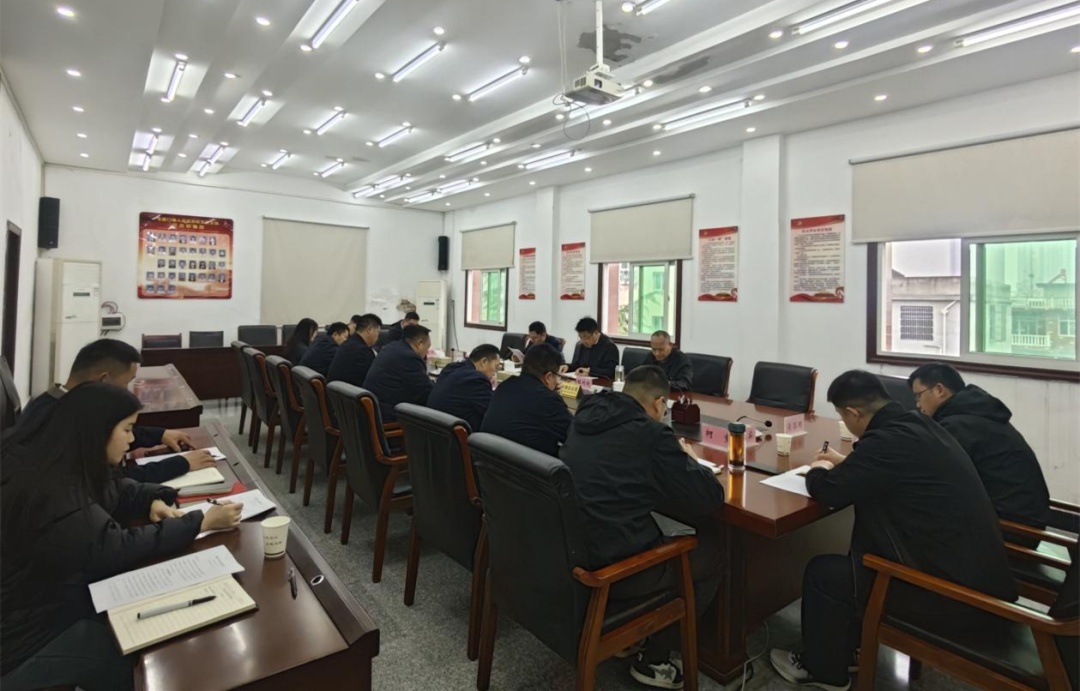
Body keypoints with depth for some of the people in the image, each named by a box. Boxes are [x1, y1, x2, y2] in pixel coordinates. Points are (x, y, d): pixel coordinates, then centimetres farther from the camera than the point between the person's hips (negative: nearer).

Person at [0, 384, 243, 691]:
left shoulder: (66, 467, -5)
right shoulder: (53, 498, -34)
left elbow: (117, 490, 9)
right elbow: (119, 548, -29)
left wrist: (154, 501, -12)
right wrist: (203, 521, -24)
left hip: (51, 601, 9)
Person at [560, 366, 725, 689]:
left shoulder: (584, 418, 7)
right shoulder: (651, 433, -13)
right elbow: (709, 498, -8)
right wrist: (687, 459, 11)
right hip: (608, 567, -7)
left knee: (660, 530, 30)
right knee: (711, 549, 14)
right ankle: (653, 660, 22)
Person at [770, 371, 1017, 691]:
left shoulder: (888, 440, -25)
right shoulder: (919, 424, 4)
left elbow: (829, 491, -18)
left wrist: (819, 471, 3)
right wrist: (846, 463, 25)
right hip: (977, 569, 9)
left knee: (823, 573, 2)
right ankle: (851, 647, 36)